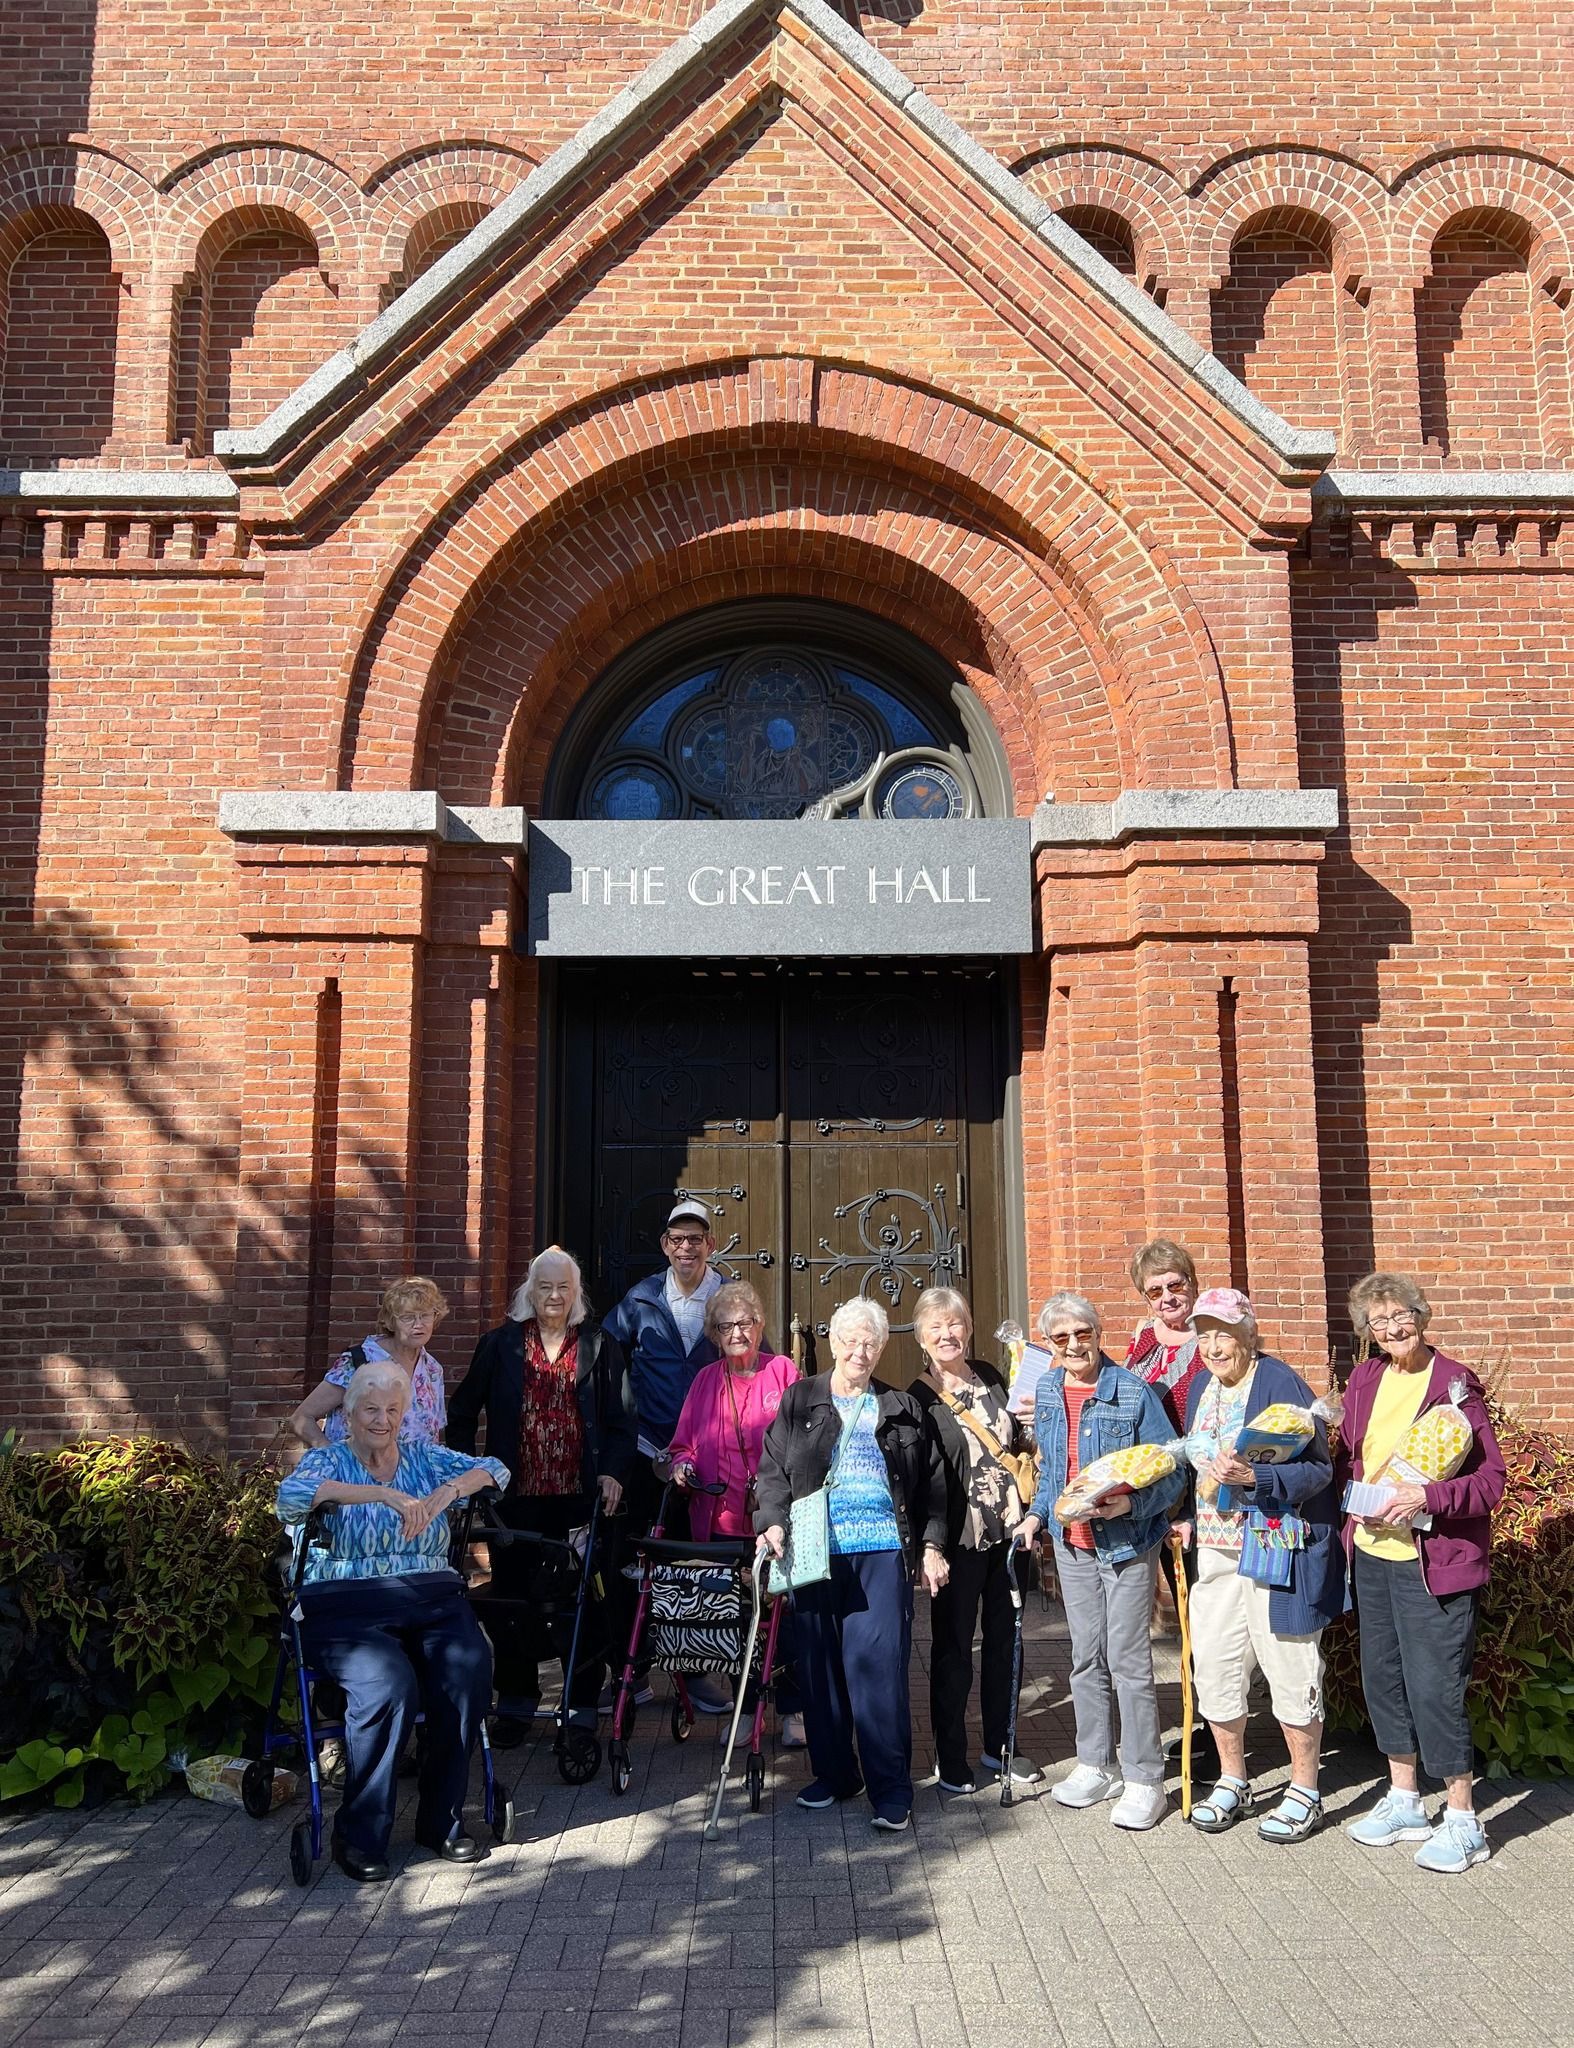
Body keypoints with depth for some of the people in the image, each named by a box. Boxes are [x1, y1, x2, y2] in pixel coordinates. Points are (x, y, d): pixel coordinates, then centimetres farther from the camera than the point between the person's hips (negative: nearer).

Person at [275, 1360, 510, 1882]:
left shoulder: (423, 1456, 17)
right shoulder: (329, 1460, 7)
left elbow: (494, 1469, 7)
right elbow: (292, 1493, -16)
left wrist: (445, 1493, -14)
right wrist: (384, 1493, -24)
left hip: (430, 1599, 3)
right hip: (347, 1608, -3)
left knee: (468, 1671, -25)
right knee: (389, 1683, -32)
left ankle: (441, 1820, -6)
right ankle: (359, 1835, -12)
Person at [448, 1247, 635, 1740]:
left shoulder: (600, 1345, 5)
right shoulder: (501, 1344, 6)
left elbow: (621, 1419, 3)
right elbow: (462, 1412, 12)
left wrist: (613, 1472, -9)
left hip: (580, 1495, -1)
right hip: (516, 1494, 1)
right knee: (513, 1596, 7)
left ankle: (583, 1700, 15)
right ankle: (516, 1702, 20)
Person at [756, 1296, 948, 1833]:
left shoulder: (902, 1409, 12)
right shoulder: (800, 1401, 10)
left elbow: (931, 1482, 13)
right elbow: (773, 1467, 5)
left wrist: (932, 1545, 5)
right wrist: (773, 1521, -10)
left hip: (883, 1551, -1)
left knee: (880, 1665, -6)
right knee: (820, 1664, 6)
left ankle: (891, 1789, 0)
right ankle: (833, 1772, 22)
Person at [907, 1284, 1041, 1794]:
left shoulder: (989, 1377, 7)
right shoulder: (918, 1399, -7)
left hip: (1007, 1530, 5)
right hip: (959, 1538, -5)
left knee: (1003, 1640, 14)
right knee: (953, 1649, 5)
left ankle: (998, 1747, 28)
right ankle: (950, 1758, 18)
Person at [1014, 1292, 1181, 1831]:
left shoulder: (1134, 1393, -15)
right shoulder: (1046, 1392, 3)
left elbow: (1172, 1473, -12)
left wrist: (1131, 1504, -27)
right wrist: (1037, 1514, 4)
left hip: (1127, 1542, -6)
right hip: (1072, 1542, 6)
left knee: (1128, 1660, -2)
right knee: (1086, 1658, 14)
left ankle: (1144, 1780, 10)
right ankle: (1095, 1766, 27)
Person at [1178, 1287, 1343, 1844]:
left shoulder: (1280, 1384, -15)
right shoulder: (1200, 1388, 9)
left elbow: (1318, 1469, -17)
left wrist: (1251, 1477, -29)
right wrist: (1190, 1517, 9)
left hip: (1277, 1552, -7)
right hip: (1216, 1552, 7)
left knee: (1290, 1671, 4)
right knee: (1213, 1667, 12)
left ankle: (1305, 1794, 21)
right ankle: (1232, 1783, 30)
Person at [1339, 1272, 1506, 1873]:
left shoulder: (1454, 1382, -12)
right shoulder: (1364, 1379, 5)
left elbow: (1491, 1479, -13)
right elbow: (1346, 1457, 16)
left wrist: (1426, 1497, -25)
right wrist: (1353, 1500, 1)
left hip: (1435, 1561, -6)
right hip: (1372, 1554, 6)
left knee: (1435, 1687, -4)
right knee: (1383, 1679, 14)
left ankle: (1462, 1823, 13)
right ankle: (1404, 1802, 31)